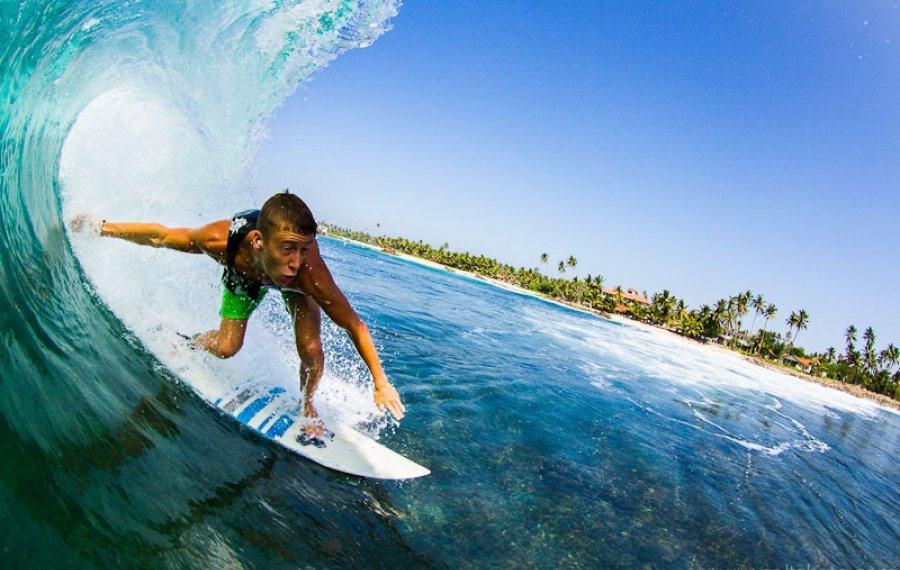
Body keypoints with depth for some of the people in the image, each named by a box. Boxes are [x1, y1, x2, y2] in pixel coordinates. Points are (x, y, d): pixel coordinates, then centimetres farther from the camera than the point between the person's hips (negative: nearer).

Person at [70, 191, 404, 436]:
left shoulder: (310, 273, -47)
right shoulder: (220, 240, -43)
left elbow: (355, 326, -36)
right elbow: (160, 235, -21)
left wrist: (380, 383, -31)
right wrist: (100, 227, -7)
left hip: (295, 286, -1)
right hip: (244, 275, 1)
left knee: (310, 350, -16)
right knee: (226, 348, 1)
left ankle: (308, 407, 15)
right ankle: (189, 343, 38)